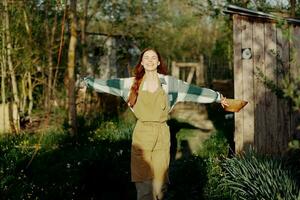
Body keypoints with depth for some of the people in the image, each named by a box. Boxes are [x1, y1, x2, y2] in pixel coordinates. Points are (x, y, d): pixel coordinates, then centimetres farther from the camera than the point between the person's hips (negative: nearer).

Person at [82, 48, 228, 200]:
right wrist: (86, 81, 6)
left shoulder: (169, 82, 4)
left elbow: (195, 90, 8)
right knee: (143, 185, -3)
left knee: (159, 184, 3)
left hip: (162, 135, 0)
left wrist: (218, 97, 12)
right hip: (141, 134, 0)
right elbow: (108, 84, 8)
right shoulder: (132, 83, 5)